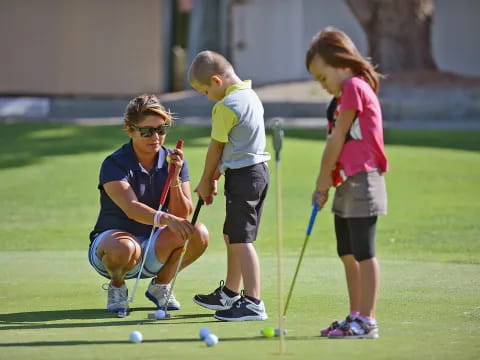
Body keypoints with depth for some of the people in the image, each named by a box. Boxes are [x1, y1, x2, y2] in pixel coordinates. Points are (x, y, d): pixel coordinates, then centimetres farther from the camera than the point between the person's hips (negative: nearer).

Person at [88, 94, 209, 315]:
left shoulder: (173, 162, -1)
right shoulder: (115, 164, -16)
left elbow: (182, 215, -10)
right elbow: (131, 208, -34)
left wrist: (174, 178, -24)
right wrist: (165, 218, -52)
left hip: (155, 251, 4)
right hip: (111, 238, -4)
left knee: (198, 234, -24)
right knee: (125, 248, -41)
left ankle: (160, 285, 3)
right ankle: (117, 286, -4)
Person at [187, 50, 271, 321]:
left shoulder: (226, 107, -17)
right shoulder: (250, 95, 12)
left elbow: (216, 147, -8)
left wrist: (206, 182, 4)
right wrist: (217, 175, 16)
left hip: (242, 177, -10)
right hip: (259, 169, 10)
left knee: (241, 240, -10)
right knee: (232, 235, 20)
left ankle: (253, 303, -13)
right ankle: (230, 294, 32)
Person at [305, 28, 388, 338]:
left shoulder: (354, 88, -11)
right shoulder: (343, 95, 19)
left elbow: (337, 140, -11)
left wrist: (323, 180, -5)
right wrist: (325, 184, 9)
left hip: (361, 181, -10)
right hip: (346, 185, 10)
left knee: (363, 253, -8)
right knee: (348, 254, 13)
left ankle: (367, 320, -6)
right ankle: (356, 317, 19)